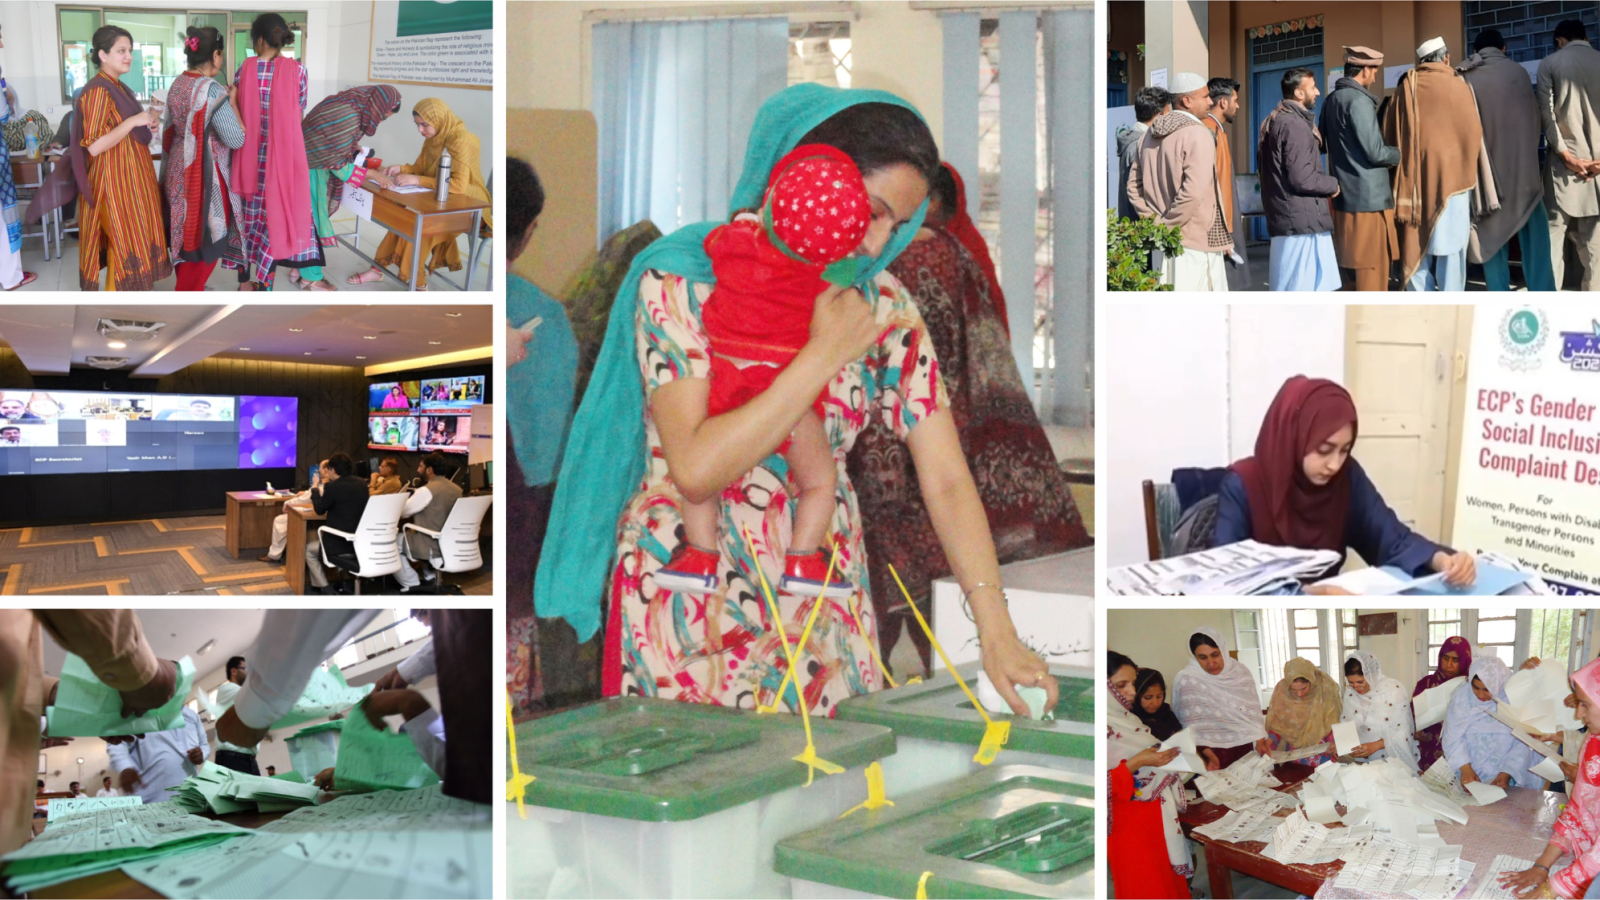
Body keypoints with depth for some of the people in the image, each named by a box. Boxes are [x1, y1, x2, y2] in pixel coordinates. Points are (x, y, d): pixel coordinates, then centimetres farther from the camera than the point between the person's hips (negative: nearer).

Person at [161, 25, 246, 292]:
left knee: (185, 231, 20)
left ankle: (186, 287, 34)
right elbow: (236, 139, -22)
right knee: (204, 237, 3)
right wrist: (233, 103, -10)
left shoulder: (177, 85, 4)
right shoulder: (212, 91, -22)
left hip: (179, 170, 8)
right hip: (205, 175, -8)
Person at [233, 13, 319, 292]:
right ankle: (263, 288, 5)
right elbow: (298, 111, 2)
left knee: (249, 215, 15)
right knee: (276, 215, 5)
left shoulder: (245, 69, -3)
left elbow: (236, 108, 6)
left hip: (249, 154, 2)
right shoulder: (296, 70, -7)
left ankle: (245, 281, 22)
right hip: (284, 154, -2)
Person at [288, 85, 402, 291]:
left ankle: (300, 269, 26)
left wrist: (351, 146, 10)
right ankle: (310, 278, 12)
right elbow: (338, 164, -21)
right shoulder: (348, 116, -26)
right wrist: (372, 175, -15)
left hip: (313, 164, 9)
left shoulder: (345, 103, 3)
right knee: (312, 220, 2)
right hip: (310, 171, -9)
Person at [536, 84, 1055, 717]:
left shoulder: (882, 304, -2)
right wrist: (824, 354, -24)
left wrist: (997, 632, -17)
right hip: (689, 611, -3)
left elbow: (947, 479, -7)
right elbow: (696, 468, -26)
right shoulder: (680, 282, -14)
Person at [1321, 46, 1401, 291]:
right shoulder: (1358, 100, -14)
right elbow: (1375, 152, -18)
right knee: (1372, 272, -4)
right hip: (1368, 199, -9)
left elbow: (1325, 143, 22)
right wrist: (1401, 153, 1)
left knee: (1354, 270, 15)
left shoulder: (1331, 101, 12)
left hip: (1345, 197, 9)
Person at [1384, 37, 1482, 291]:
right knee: (1449, 245, 1)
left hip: (1413, 177, 3)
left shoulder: (1405, 88, 3)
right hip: (1450, 174, -3)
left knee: (1416, 243, 6)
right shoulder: (1458, 87, -5)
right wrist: (1467, 169, 13)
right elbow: (1474, 132, -2)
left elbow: (1389, 135, 8)